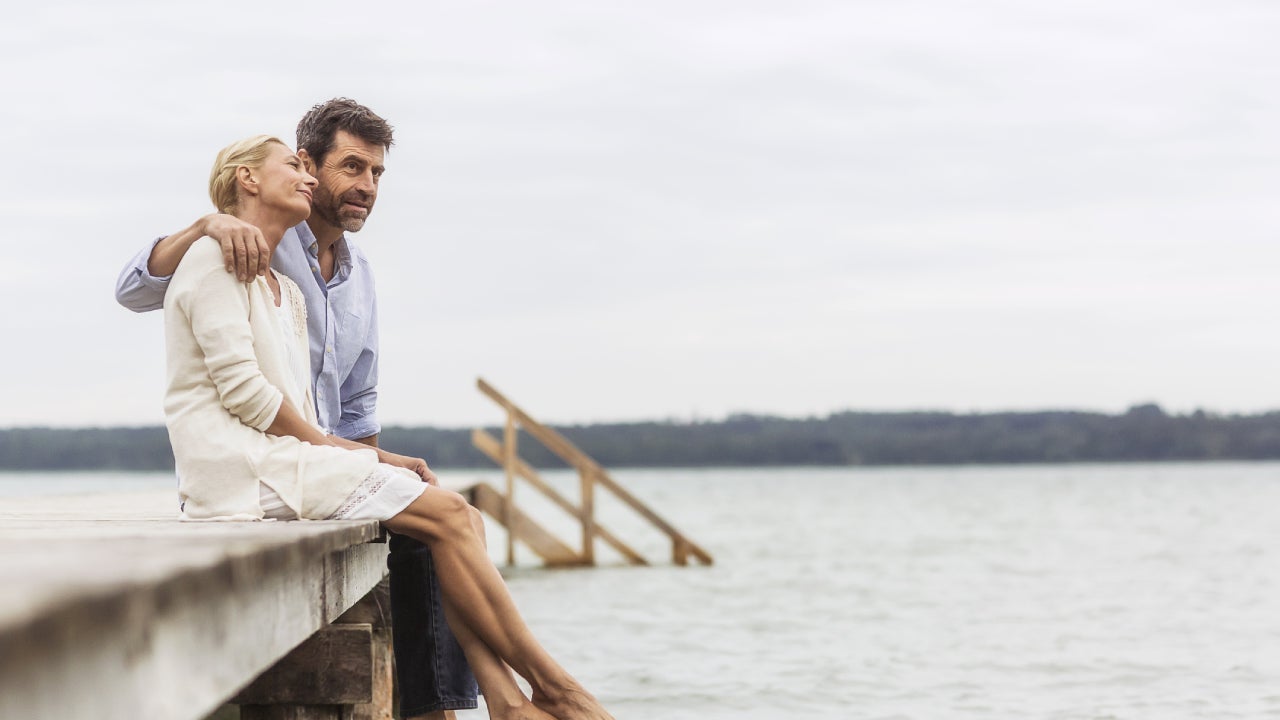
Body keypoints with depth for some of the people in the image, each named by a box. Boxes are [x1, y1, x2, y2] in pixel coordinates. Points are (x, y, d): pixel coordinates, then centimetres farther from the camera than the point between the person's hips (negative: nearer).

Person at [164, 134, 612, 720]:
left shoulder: (286, 293, 26)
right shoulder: (216, 256, -2)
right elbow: (241, 389, -13)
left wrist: (373, 457, 3)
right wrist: (334, 448, -6)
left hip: (281, 457, 9)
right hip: (241, 469, -9)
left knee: (455, 514, -6)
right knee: (445, 514, -16)